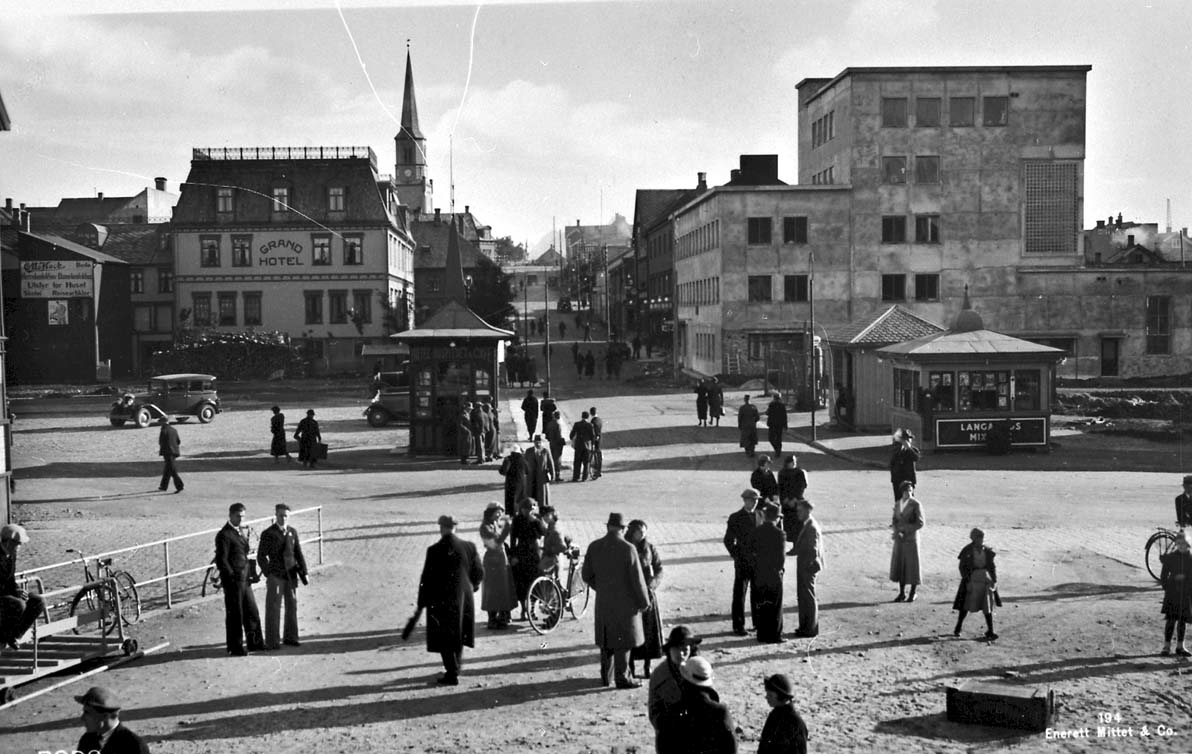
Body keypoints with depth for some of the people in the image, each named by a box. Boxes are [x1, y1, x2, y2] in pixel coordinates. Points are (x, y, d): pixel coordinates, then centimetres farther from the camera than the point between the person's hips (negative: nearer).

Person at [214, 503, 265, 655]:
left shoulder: (241, 531, 13)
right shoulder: (224, 535, -14)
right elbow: (221, 561, -16)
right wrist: (233, 577, -14)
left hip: (245, 579, 8)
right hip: (233, 580, -8)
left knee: (252, 611, 12)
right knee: (234, 614, 2)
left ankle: (255, 643, 20)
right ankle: (235, 647, 11)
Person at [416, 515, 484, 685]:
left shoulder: (435, 550, -15)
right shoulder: (469, 547, -3)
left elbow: (427, 578, -12)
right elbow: (479, 573, 4)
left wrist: (422, 601, -2)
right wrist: (472, 586, 24)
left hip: (441, 601, -5)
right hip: (464, 598, 5)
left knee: (445, 638, 5)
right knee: (458, 632, 23)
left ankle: (452, 674, 6)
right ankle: (457, 664, 37)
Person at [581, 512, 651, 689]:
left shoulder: (594, 547, -2)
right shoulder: (628, 549, -16)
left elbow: (587, 576, 5)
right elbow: (637, 578, -13)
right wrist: (644, 601, -2)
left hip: (603, 602, 5)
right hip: (624, 602, -5)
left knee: (606, 639, 17)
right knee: (623, 640, 5)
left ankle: (606, 675, 26)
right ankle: (622, 677, 10)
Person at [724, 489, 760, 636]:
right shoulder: (736, 518, -4)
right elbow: (728, 540, -3)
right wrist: (737, 556, -7)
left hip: (758, 562, 4)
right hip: (743, 562, -4)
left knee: (758, 594, 10)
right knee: (739, 594, 1)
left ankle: (759, 622, 21)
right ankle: (738, 626, 7)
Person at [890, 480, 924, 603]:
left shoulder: (916, 504, -12)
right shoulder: (897, 504, 5)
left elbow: (920, 523, -14)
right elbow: (894, 521, 5)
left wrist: (903, 530, -17)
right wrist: (897, 532, -14)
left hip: (911, 538, -5)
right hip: (899, 539, 5)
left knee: (912, 565, 4)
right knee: (899, 565, 7)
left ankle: (912, 594, 16)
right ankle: (902, 593, 18)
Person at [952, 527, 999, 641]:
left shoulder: (987, 551, 3)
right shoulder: (967, 551, -7)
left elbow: (993, 567, 9)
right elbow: (962, 567, -6)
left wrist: (994, 580, 3)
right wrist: (966, 580, -13)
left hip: (986, 580, 3)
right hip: (972, 579, -3)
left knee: (988, 606, 3)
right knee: (966, 606, 4)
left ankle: (990, 632, 9)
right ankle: (958, 628, 21)